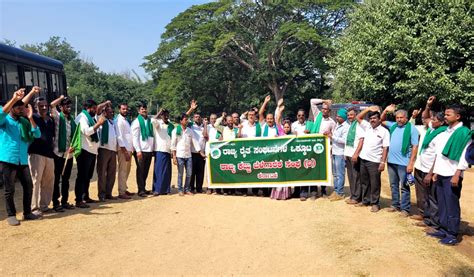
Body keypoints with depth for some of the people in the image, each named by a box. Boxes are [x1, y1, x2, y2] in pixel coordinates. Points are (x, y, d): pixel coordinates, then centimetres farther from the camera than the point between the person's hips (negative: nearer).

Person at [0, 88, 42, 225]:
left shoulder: (24, 121, 10)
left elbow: (37, 135, -1)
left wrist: (30, 118, -8)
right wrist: (14, 99, -36)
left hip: (23, 160, 4)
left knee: (28, 186, 6)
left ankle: (27, 212, 20)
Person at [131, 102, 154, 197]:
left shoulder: (150, 121, 12)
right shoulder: (136, 121, -3)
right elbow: (135, 137, -8)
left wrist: (153, 148, 8)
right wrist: (138, 150, -14)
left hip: (149, 150, 5)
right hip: (141, 150, -5)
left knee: (146, 170, 11)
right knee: (140, 170, -1)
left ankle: (143, 188, 21)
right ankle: (141, 190, 5)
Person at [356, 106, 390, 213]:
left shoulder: (384, 131, -7)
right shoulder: (367, 127, 8)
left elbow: (385, 148, -10)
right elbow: (358, 117, 13)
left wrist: (383, 162, -15)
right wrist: (369, 109, 3)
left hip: (374, 161, -6)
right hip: (363, 159, 6)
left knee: (374, 183, 3)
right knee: (364, 182, 15)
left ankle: (375, 203, 14)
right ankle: (365, 200, 28)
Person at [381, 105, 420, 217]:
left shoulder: (412, 129, -9)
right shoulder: (393, 125, 9)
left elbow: (415, 147, -12)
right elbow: (382, 120, 25)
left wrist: (411, 163, -17)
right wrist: (386, 110, 6)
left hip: (403, 163, -6)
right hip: (391, 161, 6)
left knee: (404, 187, 2)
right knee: (394, 185, 15)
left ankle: (405, 208, 10)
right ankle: (395, 205, 27)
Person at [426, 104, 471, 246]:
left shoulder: (464, 133, -8)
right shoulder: (445, 132, 14)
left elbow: (464, 157, -14)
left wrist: (457, 175, -18)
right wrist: (435, 172, 15)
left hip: (452, 175, -7)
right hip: (441, 174, 7)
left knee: (452, 206, -1)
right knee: (442, 204, 13)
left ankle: (453, 235, 7)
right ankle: (443, 230, 23)